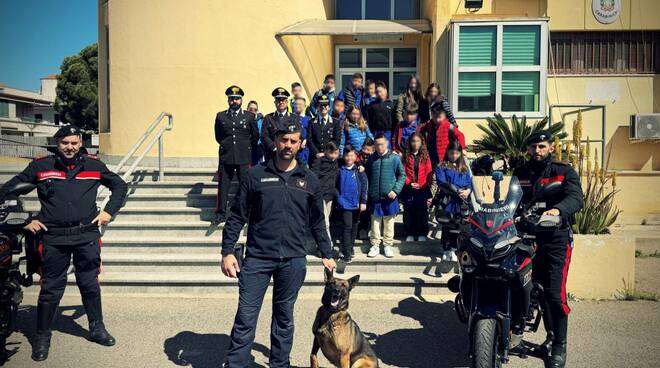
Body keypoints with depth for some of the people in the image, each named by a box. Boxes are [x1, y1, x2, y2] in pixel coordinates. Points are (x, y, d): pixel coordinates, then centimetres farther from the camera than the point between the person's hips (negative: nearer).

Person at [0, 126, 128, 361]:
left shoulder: (94, 165, 5)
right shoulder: (40, 166, 2)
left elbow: (120, 186, 18)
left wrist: (108, 211, 6)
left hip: (87, 235, 1)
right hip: (53, 238, -1)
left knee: (90, 285, 11)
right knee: (50, 289, 6)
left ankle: (97, 328, 26)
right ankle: (42, 337, 22)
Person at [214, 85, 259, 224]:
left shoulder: (249, 116, 6)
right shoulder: (221, 116, 9)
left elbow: (255, 136, 12)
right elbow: (218, 136, 18)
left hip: (244, 157, -1)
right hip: (226, 156, 1)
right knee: (223, 186, 3)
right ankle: (221, 213, 11)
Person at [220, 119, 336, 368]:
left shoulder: (309, 180, 7)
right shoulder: (256, 175, 1)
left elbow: (317, 223, 14)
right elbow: (237, 216, 2)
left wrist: (326, 254, 13)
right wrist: (227, 251, -4)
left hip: (294, 261, 2)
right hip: (257, 257, -2)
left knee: (284, 317, 14)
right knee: (246, 317, 1)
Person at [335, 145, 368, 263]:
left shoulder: (359, 170, 0)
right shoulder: (340, 170, 2)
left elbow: (364, 186, -2)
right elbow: (336, 186, 9)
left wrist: (363, 201, -6)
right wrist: (338, 198, -2)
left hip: (356, 203, 2)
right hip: (345, 203, -1)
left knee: (354, 226, 13)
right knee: (347, 226, -8)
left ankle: (350, 248, 29)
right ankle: (346, 253, -5)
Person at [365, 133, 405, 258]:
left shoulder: (395, 158, -3)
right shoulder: (371, 159, 4)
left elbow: (402, 175, 0)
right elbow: (367, 177, 11)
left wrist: (395, 190, -9)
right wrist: (368, 192, 4)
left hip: (389, 197, -2)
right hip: (375, 197, 2)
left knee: (389, 222, 6)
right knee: (375, 222, 6)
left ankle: (387, 245, 18)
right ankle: (375, 245, 16)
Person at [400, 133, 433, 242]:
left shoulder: (425, 156, 4)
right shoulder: (405, 156, 2)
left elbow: (429, 172, 1)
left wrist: (421, 185, -10)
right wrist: (409, 183, -12)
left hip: (422, 189, 0)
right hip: (408, 189, 0)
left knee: (422, 212, 4)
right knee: (408, 212, 5)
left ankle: (422, 234, 15)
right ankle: (410, 234, 16)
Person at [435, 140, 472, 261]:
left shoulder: (464, 168, 17)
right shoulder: (441, 167, 1)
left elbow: (469, 182, 10)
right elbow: (442, 183, -10)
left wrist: (467, 191, -12)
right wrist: (456, 191, -19)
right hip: (448, 200, -4)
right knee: (447, 226, -2)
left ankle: (452, 249, 20)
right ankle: (446, 250, 9)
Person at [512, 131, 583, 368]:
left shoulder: (564, 171, 0)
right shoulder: (520, 174, 13)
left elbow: (576, 198, -16)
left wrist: (558, 209, -36)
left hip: (556, 238, -4)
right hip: (528, 236, 4)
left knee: (555, 292, -9)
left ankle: (559, 347, 3)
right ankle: (551, 334, 31)